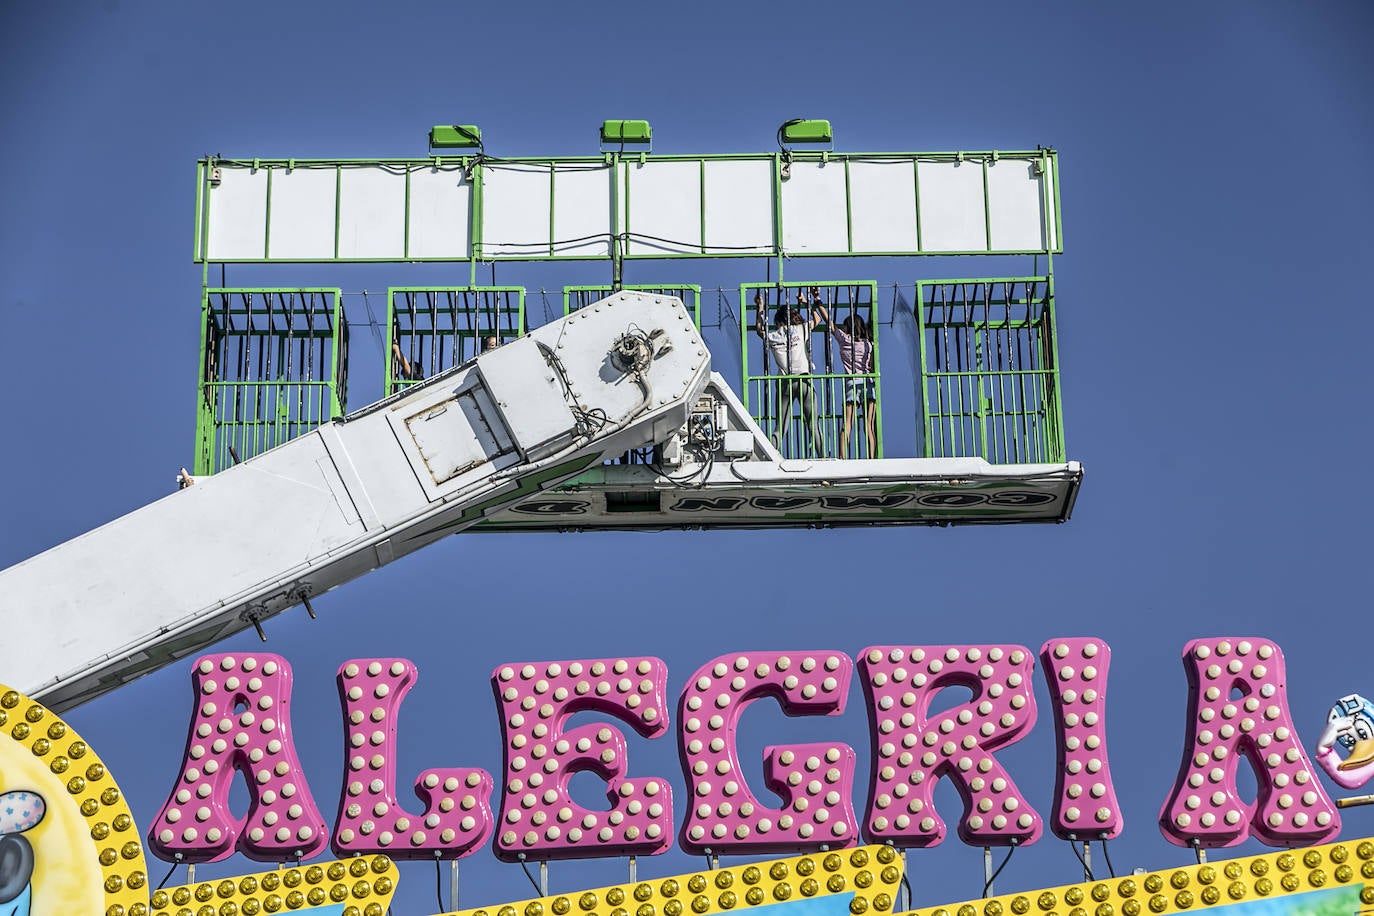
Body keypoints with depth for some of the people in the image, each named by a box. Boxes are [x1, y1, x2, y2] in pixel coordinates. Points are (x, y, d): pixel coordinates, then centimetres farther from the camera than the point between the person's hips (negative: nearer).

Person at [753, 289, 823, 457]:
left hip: (784, 383, 1)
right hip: (804, 380, -1)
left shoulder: (772, 337, 5)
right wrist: (804, 303, 28)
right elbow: (817, 319, 22)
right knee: (813, 424, 2)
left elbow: (759, 329, 29)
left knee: (780, 427, 3)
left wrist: (760, 310, 32)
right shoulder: (801, 330, 2)